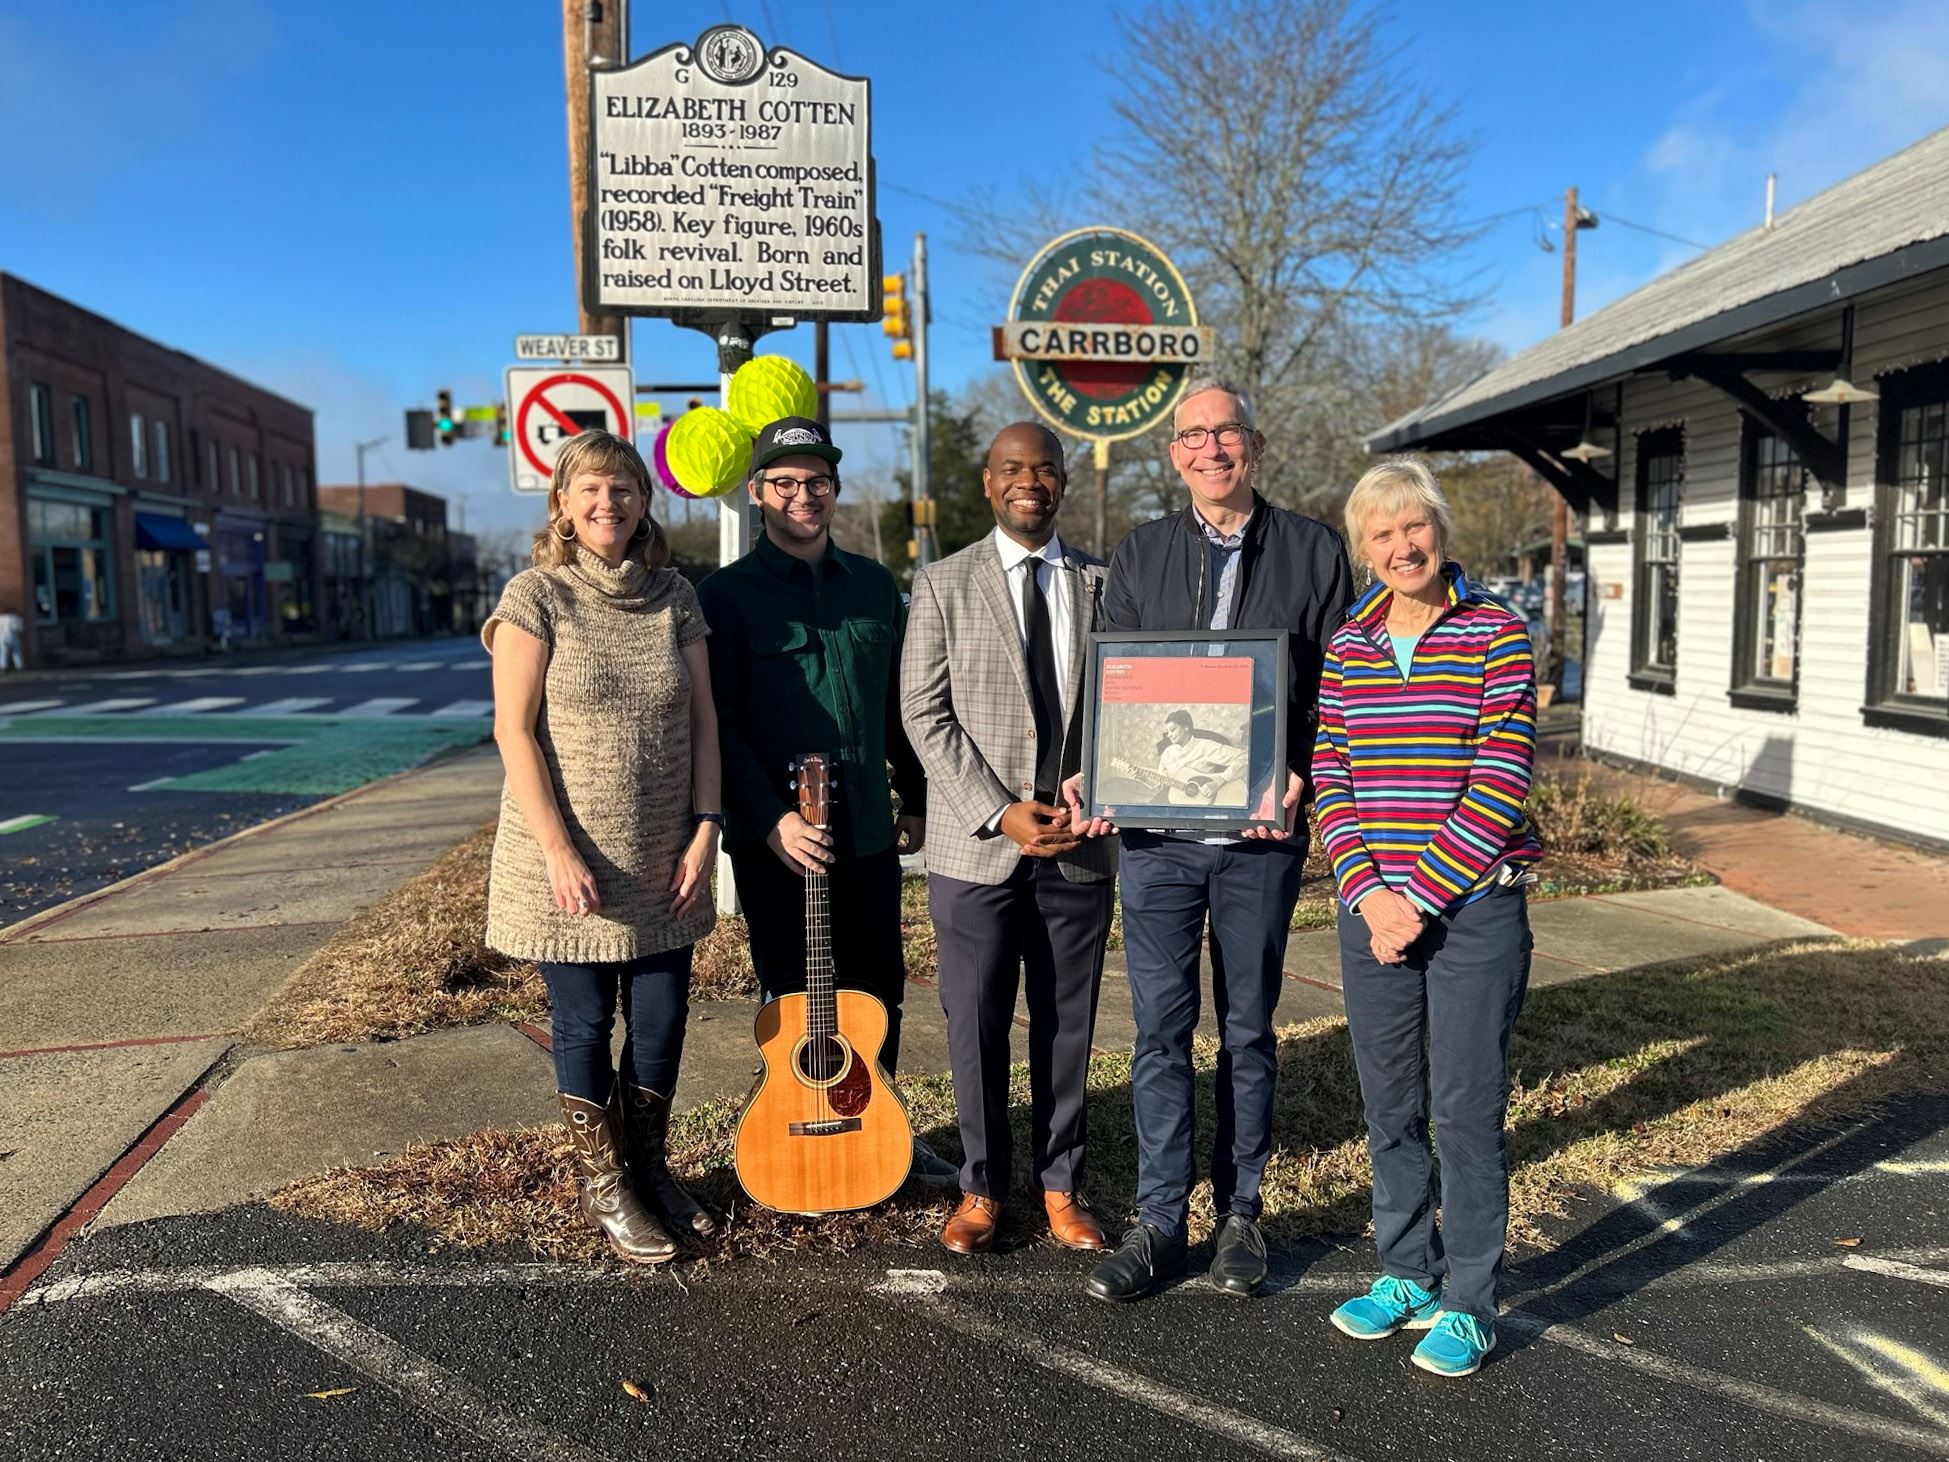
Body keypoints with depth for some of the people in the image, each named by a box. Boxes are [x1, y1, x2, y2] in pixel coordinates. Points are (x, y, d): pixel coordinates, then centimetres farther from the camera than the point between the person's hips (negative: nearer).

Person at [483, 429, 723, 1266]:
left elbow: (703, 720, 5)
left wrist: (706, 829, -4)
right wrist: (559, 852, -16)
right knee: (586, 1024, 8)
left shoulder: (673, 596, 5)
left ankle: (648, 1171, 32)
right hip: (569, 864, -3)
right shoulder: (537, 595, -7)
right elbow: (514, 731, -10)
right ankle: (603, 1190, 27)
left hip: (662, 863, 4)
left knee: (661, 1022, 10)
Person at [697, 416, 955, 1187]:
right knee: (791, 998, 8)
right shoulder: (728, 595, -5)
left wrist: (916, 797, 13)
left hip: (868, 831, 5)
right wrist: (771, 818, -17)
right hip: (777, 837, -4)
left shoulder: (873, 584, 9)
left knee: (879, 988, 14)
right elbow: (720, 725, -10)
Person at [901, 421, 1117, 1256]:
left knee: (1067, 1023, 11)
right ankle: (983, 1187, 23)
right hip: (975, 846, -1)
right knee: (976, 1024, 6)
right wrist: (1000, 812, -12)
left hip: (1078, 844, 2)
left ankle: (1061, 1184, 26)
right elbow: (925, 713, -4)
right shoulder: (943, 586, 2)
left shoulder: (1101, 585, 7)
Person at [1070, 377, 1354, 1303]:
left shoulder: (1315, 552, 4)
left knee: (1248, 1029, 11)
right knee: (1160, 1029, 5)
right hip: (1155, 827, 1)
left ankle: (1240, 1214, 26)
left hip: (1261, 831, -1)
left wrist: (1301, 781, -12)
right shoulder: (1139, 556, 9)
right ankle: (1159, 1222, 18)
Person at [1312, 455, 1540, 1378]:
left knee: (1466, 1110, 3)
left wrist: (1420, 895, -14)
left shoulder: (1495, 636, -4)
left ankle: (1468, 1303, 20)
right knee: (1388, 1104, 14)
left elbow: (1501, 784, -11)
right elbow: (1330, 779, 4)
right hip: (1373, 906, 4)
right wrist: (1368, 892, -9)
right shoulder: (1347, 646, 7)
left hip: (1474, 906, -4)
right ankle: (1407, 1274, 32)